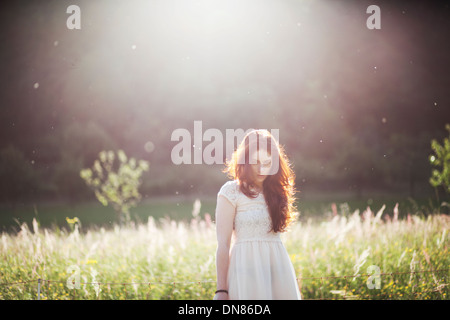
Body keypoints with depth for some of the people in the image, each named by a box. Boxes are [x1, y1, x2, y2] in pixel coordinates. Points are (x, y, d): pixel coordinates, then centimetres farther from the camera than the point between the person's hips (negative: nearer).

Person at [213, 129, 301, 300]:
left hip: (278, 265, 5)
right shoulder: (231, 191, -2)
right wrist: (221, 289, -10)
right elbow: (223, 244, -6)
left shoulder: (275, 191, 14)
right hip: (247, 265, -5)